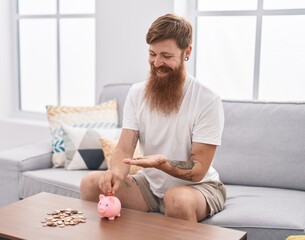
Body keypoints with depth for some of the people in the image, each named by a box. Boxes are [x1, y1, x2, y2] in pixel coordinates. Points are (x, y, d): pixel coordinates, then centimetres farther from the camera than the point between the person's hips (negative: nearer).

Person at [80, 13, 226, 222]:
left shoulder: (208, 101, -20)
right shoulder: (137, 93, -4)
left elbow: (198, 171, -19)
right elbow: (125, 148, -10)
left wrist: (161, 163, -39)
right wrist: (116, 172, -33)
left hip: (198, 186, -4)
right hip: (150, 183, 5)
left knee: (178, 199, -38)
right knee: (91, 183, -12)